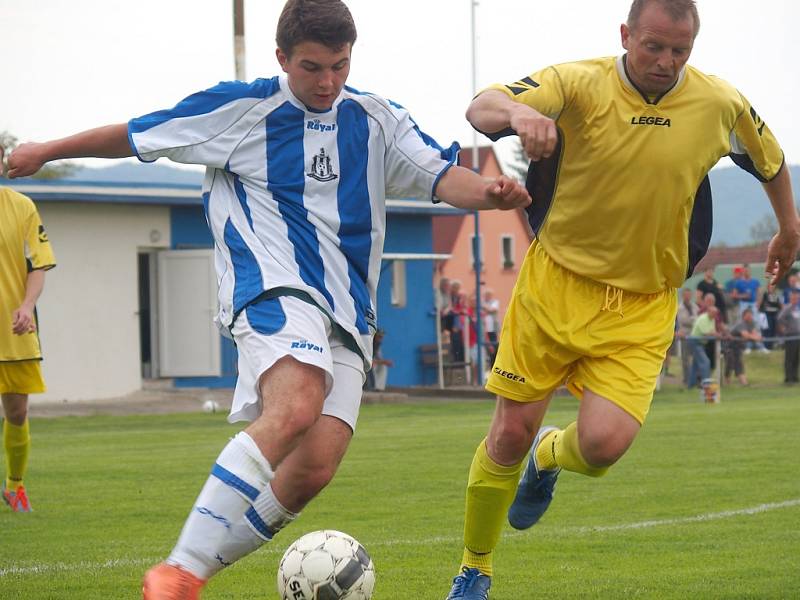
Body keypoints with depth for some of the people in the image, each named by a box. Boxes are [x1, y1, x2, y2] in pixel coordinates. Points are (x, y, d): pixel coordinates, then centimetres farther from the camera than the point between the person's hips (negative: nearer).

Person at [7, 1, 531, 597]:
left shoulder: (377, 120, 13)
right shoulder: (241, 108, 3)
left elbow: (441, 174, 1)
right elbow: (139, 135, 13)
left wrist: (489, 191, -22)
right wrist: (47, 151, 19)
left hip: (347, 311, 5)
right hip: (274, 288, -5)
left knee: (312, 470, -10)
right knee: (295, 409, -33)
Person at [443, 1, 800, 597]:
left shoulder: (720, 104, -5)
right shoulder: (578, 85, -14)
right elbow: (480, 108, -29)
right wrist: (518, 112, -51)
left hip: (642, 307, 1)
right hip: (556, 284, -1)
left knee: (604, 443, -18)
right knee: (510, 433, 0)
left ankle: (549, 458, 22)